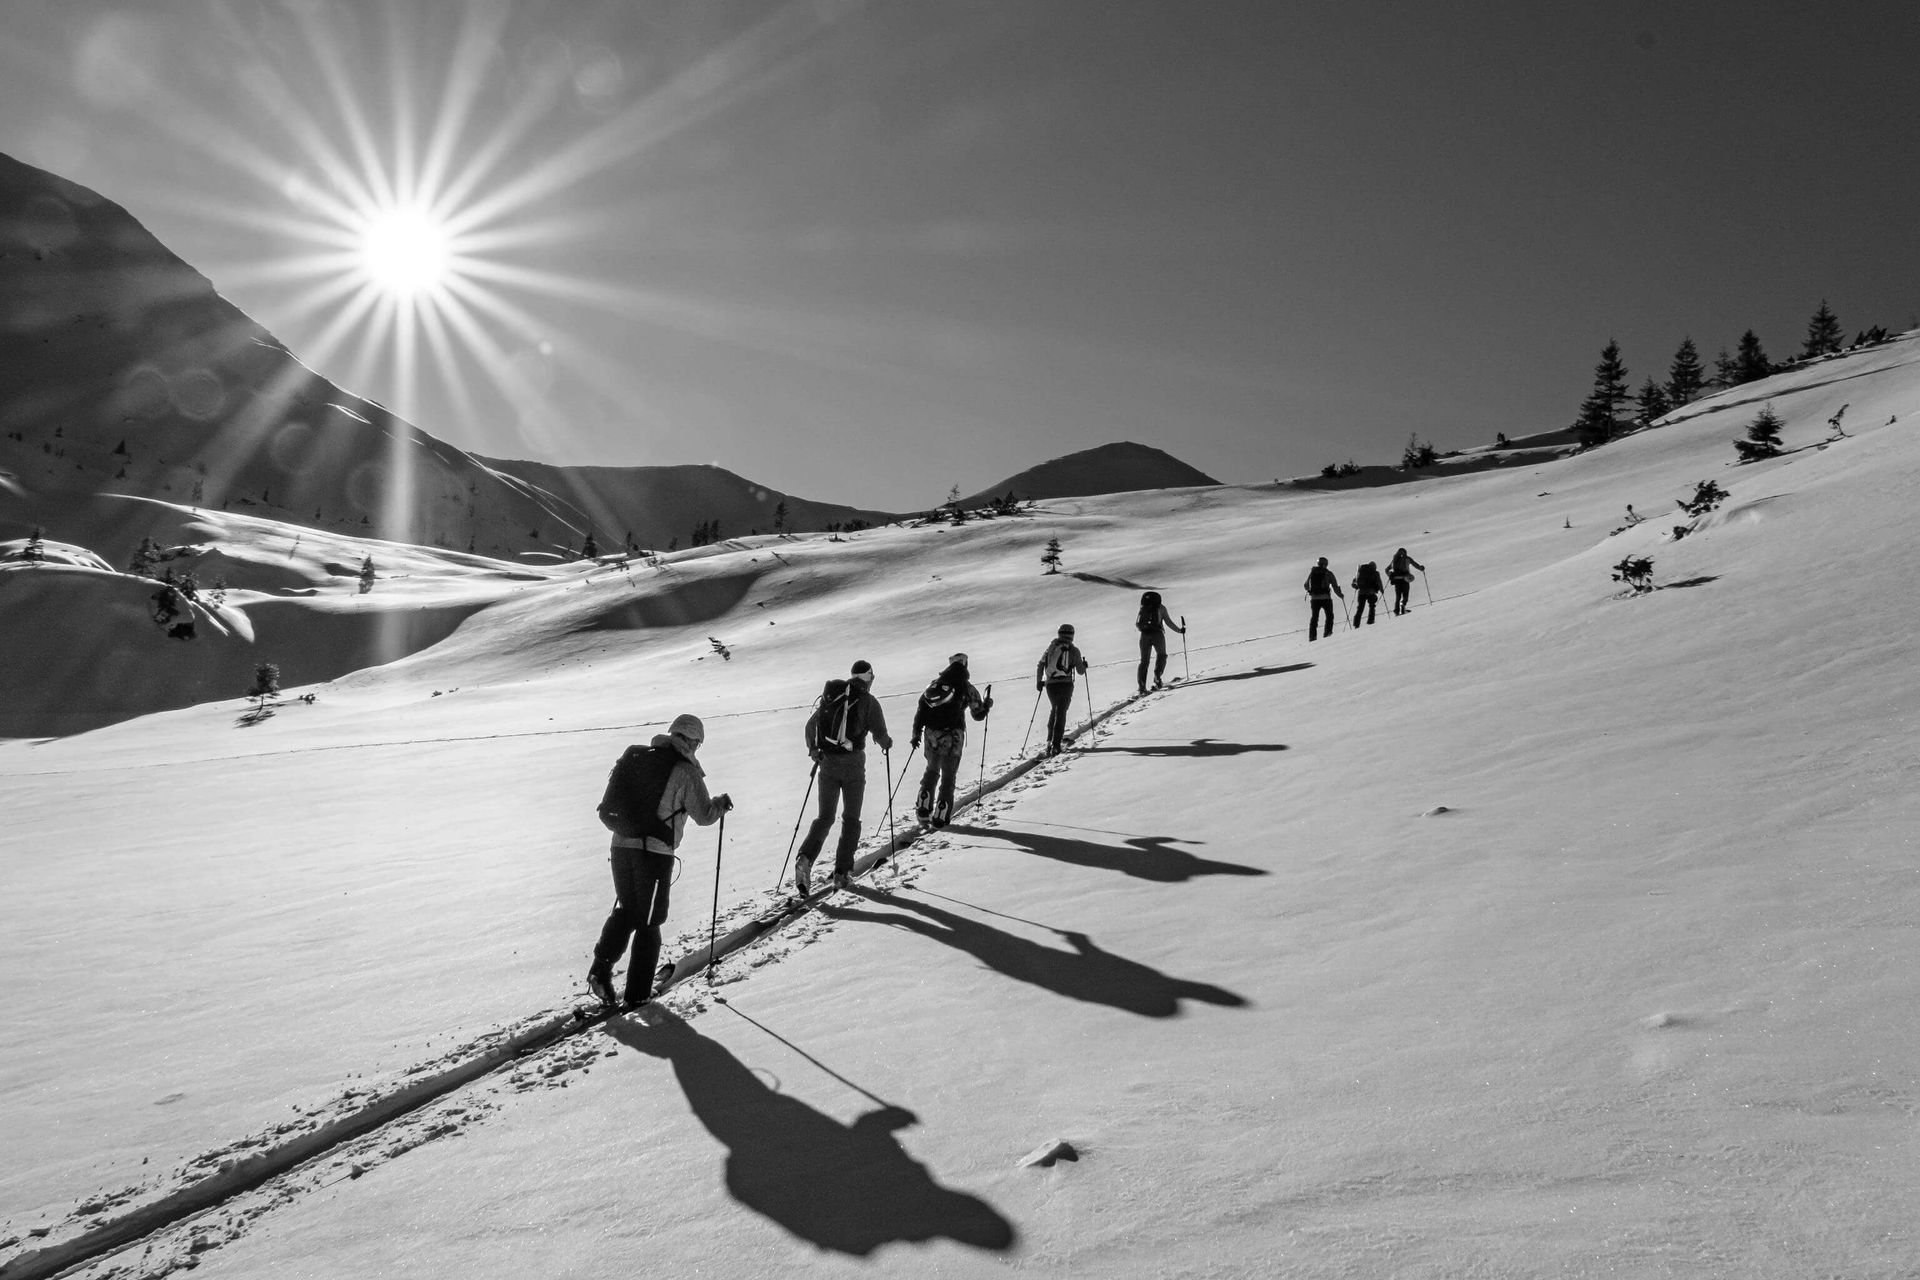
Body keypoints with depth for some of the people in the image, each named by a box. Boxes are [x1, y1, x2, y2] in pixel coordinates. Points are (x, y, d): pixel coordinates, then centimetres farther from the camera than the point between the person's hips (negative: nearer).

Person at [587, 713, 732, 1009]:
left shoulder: (634, 757, 9)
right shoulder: (685, 771, -7)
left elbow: (607, 808, 14)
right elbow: (704, 816, -2)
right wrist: (721, 802, 16)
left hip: (621, 846, 5)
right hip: (656, 852, -5)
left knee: (625, 910, 22)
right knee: (649, 921, 9)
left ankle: (601, 967, 5)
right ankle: (638, 992, 14)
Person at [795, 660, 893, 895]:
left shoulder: (830, 695, 9)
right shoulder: (868, 701, -3)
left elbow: (811, 725, 10)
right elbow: (880, 734, -6)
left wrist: (813, 750, 22)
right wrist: (887, 743, 16)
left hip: (827, 763, 3)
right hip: (853, 764, -3)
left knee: (825, 817, 10)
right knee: (851, 818, 12)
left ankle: (805, 858, -13)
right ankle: (842, 872, 9)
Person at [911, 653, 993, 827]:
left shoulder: (935, 683, 9)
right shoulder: (967, 688, -3)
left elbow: (921, 708, 6)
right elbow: (978, 714, 4)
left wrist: (917, 733, 10)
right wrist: (986, 705, 24)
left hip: (932, 734, 4)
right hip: (953, 736, -4)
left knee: (932, 771, 22)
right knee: (948, 776, 6)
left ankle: (923, 809, 18)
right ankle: (940, 815, 4)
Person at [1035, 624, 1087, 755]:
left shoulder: (1051, 647, 7)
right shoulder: (1074, 651, 1)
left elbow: (1040, 665, 4)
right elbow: (1080, 671, 2)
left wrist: (1038, 681, 14)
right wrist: (1084, 665, 24)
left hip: (1050, 685, 3)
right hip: (1066, 685, -3)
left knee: (1055, 709, 24)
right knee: (1061, 713, 4)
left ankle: (1050, 739, 10)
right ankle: (1056, 744, -6)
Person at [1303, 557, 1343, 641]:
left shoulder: (1312, 572, 7)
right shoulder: (1328, 573, -2)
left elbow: (1306, 586, 14)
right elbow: (1335, 586, -2)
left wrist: (1309, 590, 37)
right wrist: (1340, 595, 15)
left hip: (1314, 599, 3)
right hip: (1325, 598, -3)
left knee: (1314, 617, 12)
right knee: (1329, 616, 12)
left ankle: (1312, 636, 4)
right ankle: (1327, 633, 0)